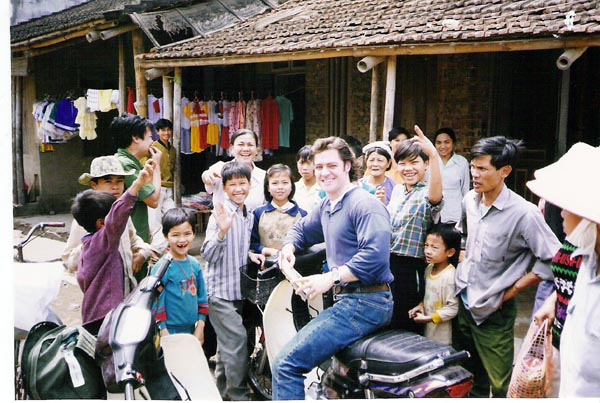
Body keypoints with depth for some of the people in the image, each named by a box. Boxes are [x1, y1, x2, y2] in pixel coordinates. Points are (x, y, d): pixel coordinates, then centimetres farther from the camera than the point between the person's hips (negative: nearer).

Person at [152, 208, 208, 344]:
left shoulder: (195, 264, 4)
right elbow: (156, 301, -11)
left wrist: (200, 327, 7)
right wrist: (163, 332, -12)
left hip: (192, 331, 5)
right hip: (170, 332, -5)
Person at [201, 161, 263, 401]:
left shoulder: (249, 216, 11)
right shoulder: (221, 213, -14)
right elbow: (208, 254, -20)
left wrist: (250, 255, 3)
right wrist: (222, 231, -35)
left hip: (238, 289, 8)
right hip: (220, 289, -8)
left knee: (227, 345, 16)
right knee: (237, 339, -14)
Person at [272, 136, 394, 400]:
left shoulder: (364, 204, -12)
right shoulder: (327, 206, 18)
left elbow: (374, 255, -25)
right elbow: (303, 229, 34)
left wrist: (330, 278, -26)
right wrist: (289, 246, 12)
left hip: (364, 303, -11)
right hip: (348, 300, 11)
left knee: (287, 363, -18)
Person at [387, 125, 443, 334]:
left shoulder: (427, 194, -13)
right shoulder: (397, 190, 11)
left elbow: (435, 195, -40)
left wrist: (434, 155, -53)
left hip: (410, 270, -7)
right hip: (386, 265, 7)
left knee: (404, 329, 3)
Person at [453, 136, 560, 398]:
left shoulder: (523, 213, -20)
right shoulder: (470, 200, 1)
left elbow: (553, 260, -20)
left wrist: (510, 291, -14)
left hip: (493, 312, -6)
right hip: (462, 301, 6)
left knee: (500, 385, 4)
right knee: (467, 377, 22)